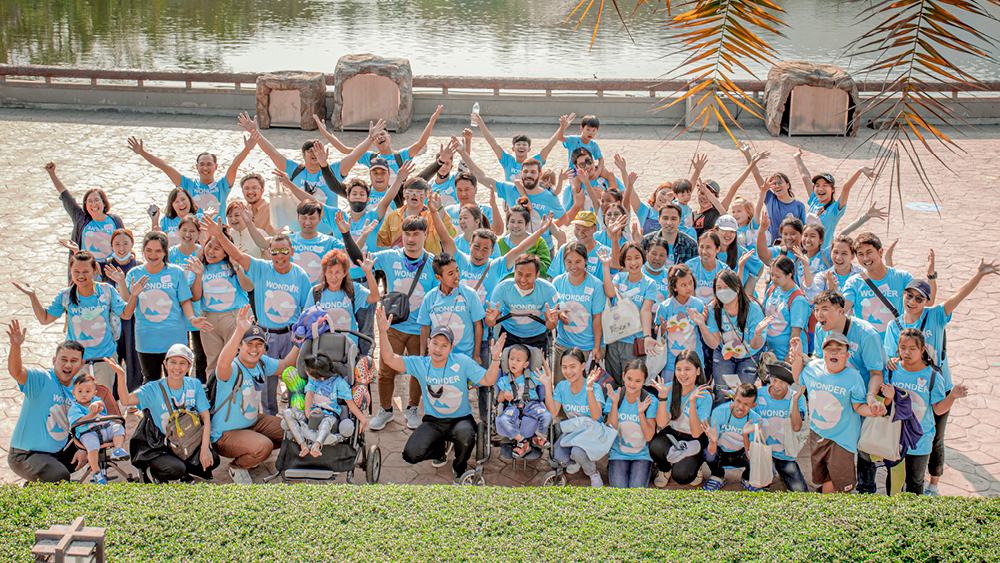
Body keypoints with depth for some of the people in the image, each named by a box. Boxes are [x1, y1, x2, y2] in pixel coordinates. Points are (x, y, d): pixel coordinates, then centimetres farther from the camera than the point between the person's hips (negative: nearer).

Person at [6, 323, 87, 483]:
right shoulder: (41, 380, -17)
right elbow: (16, 372, -37)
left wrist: (83, 449, -6)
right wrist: (16, 346, -55)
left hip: (59, 451, 7)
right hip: (26, 456, -7)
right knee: (60, 476, -31)